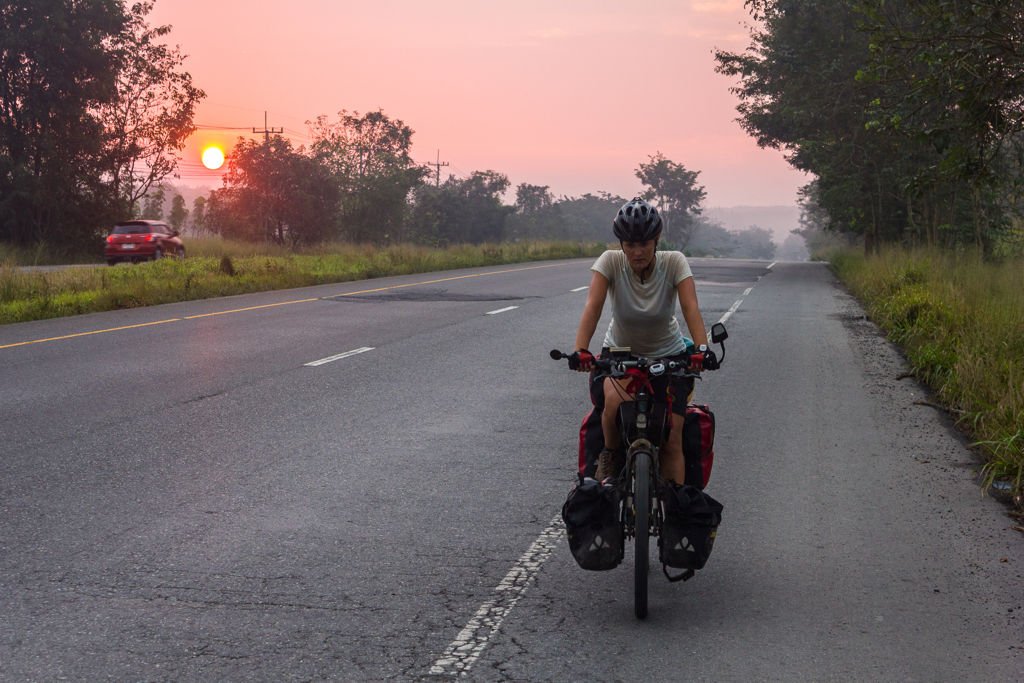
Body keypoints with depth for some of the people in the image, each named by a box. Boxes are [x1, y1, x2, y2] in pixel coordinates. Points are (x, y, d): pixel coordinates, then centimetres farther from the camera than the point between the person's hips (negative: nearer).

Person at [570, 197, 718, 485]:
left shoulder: (674, 262, -19)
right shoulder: (610, 261, -19)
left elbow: (690, 307, -30)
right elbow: (593, 305, -31)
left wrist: (702, 347, -48)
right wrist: (581, 350, -46)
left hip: (668, 356, 1)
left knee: (672, 440, -11)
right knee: (616, 401, -33)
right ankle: (610, 456, -4)